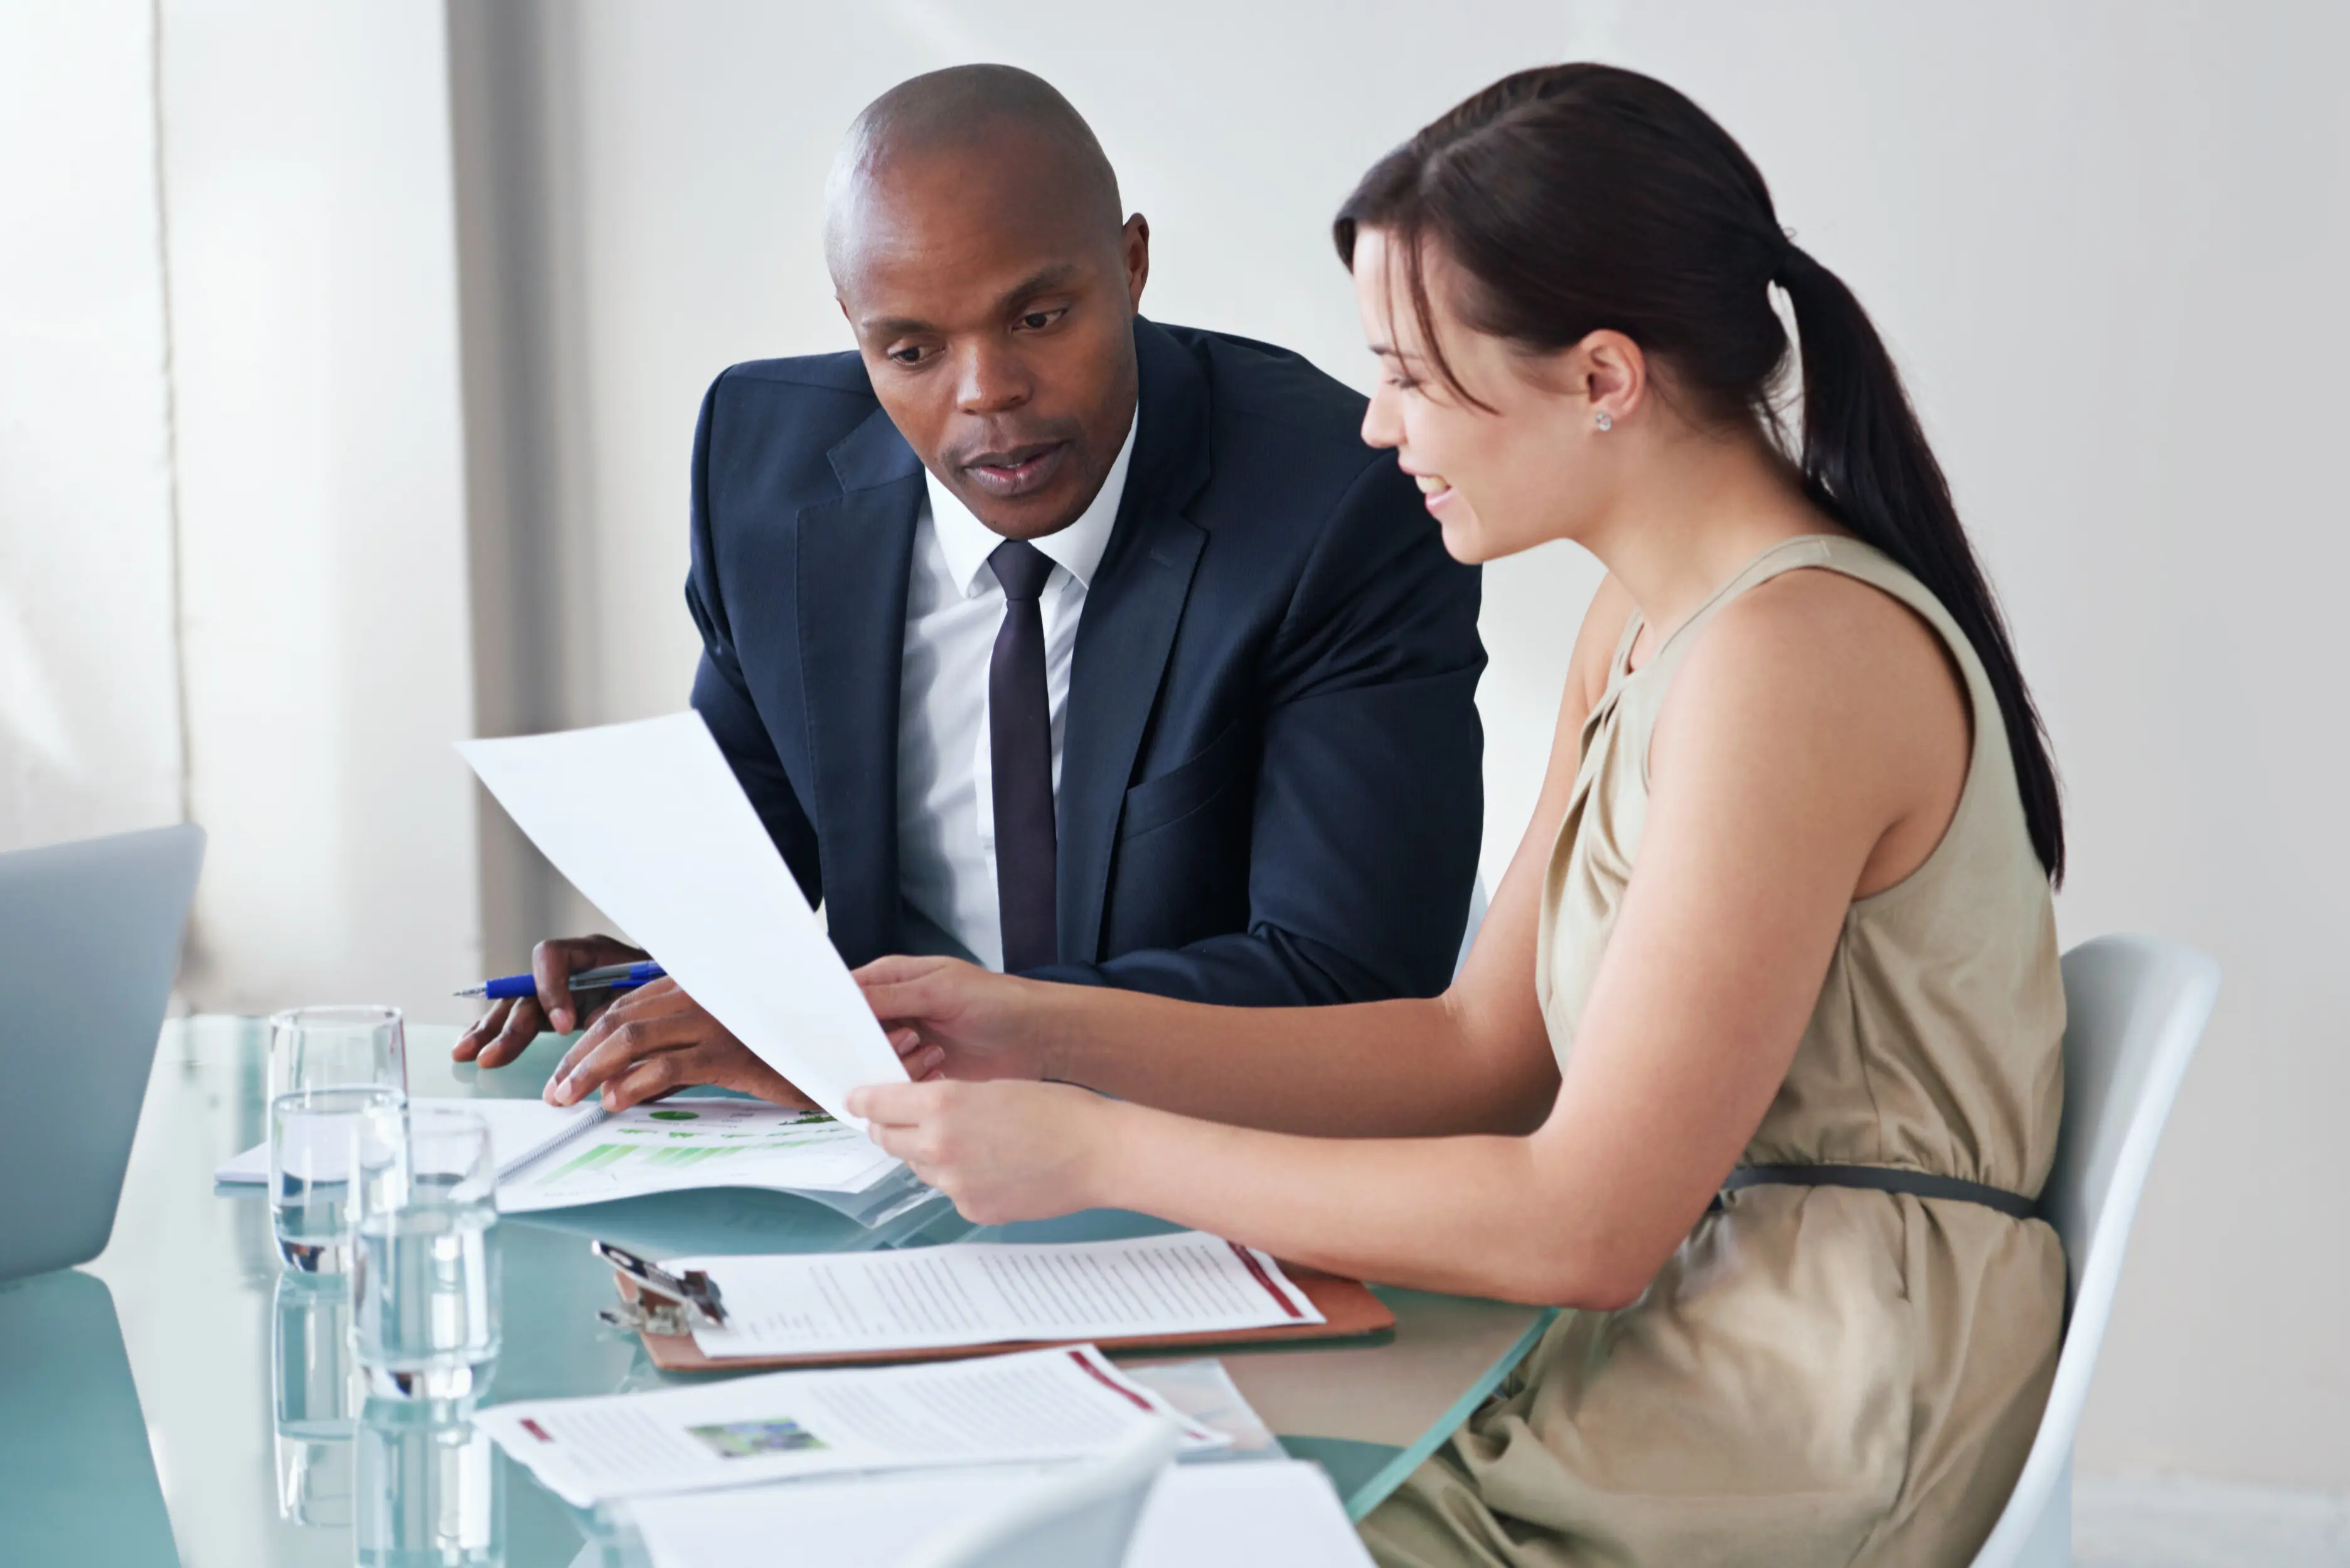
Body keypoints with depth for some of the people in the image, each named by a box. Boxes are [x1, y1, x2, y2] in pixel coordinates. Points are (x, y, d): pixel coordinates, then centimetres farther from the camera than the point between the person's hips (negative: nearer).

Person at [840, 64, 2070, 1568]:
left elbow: (1587, 1222, -21)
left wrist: (1100, 1150, -16)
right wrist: (1051, 1033, 3)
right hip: (1686, 1339, 9)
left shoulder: (1787, 654, -21)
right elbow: (1483, 1051, 11)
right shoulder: (1645, 623, 10)